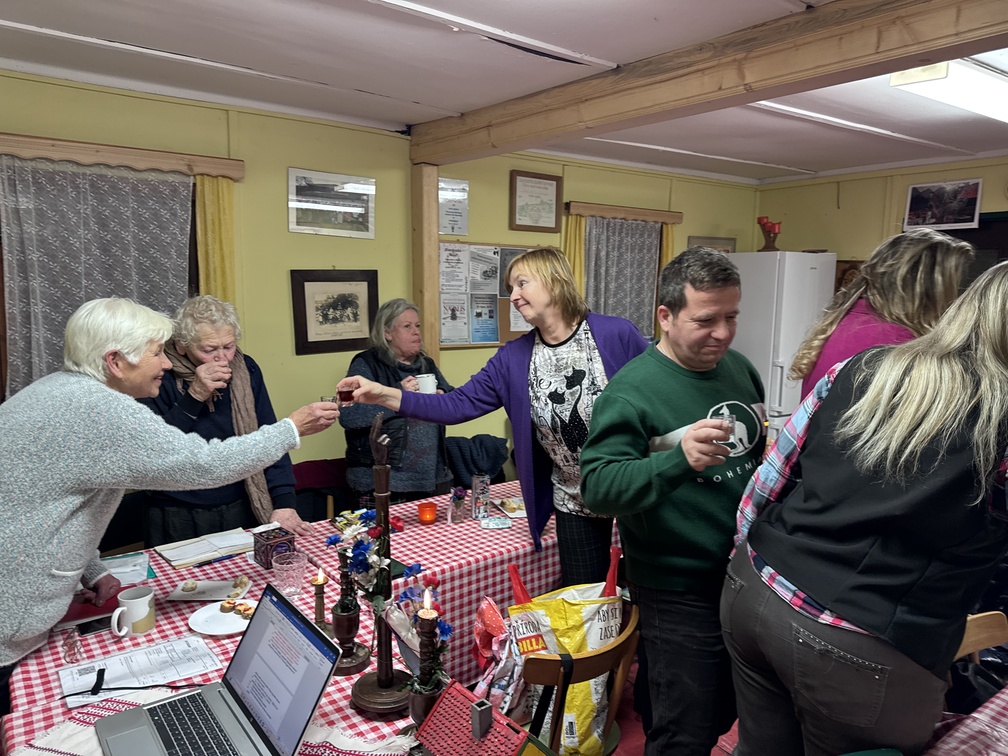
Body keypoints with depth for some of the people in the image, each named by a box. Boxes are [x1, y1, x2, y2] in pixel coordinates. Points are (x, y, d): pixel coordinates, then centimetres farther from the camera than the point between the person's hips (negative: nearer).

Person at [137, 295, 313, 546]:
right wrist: (194, 397, -25)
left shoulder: (245, 369, -2)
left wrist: (284, 504, -12)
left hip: (242, 512, 3)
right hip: (178, 520, -3)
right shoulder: (161, 377, -11)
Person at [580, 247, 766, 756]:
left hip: (747, 575, 7)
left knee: (726, 714, 25)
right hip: (680, 594, -7)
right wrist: (678, 458, -41)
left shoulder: (741, 370, 4)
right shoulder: (632, 390, -18)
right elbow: (596, 488, -27)